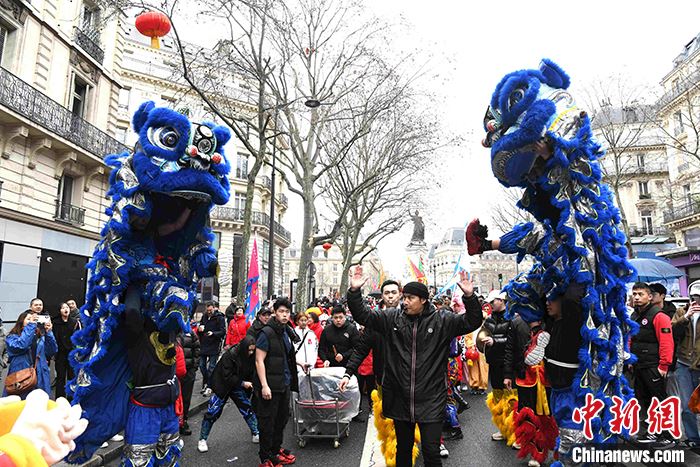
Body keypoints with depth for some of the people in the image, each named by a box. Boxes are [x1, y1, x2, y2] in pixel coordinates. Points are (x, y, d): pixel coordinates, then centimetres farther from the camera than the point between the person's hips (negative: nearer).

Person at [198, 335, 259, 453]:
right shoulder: (230, 355, -27)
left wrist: (250, 384, -16)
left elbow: (251, 372, 1)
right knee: (212, 412, -3)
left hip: (237, 386, 5)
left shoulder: (250, 356, -10)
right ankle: (202, 440, 14)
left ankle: (256, 435, 13)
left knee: (248, 409, 1)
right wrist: (243, 383, -26)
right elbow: (227, 377, -25)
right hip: (223, 386, -5)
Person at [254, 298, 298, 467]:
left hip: (284, 383, 8)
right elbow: (259, 361, -17)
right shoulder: (267, 332, -15)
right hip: (270, 386, -8)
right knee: (267, 421, 4)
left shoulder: (286, 332, 10)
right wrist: (264, 385, -20)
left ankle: (276, 449, 36)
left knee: (282, 418, 18)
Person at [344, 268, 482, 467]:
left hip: (430, 400, -2)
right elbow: (363, 316, 0)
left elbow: (472, 322, -6)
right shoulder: (392, 318, 0)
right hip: (400, 398, 2)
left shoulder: (442, 321, -3)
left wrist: (469, 297, -21)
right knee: (403, 449, 20)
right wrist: (354, 292, -13)